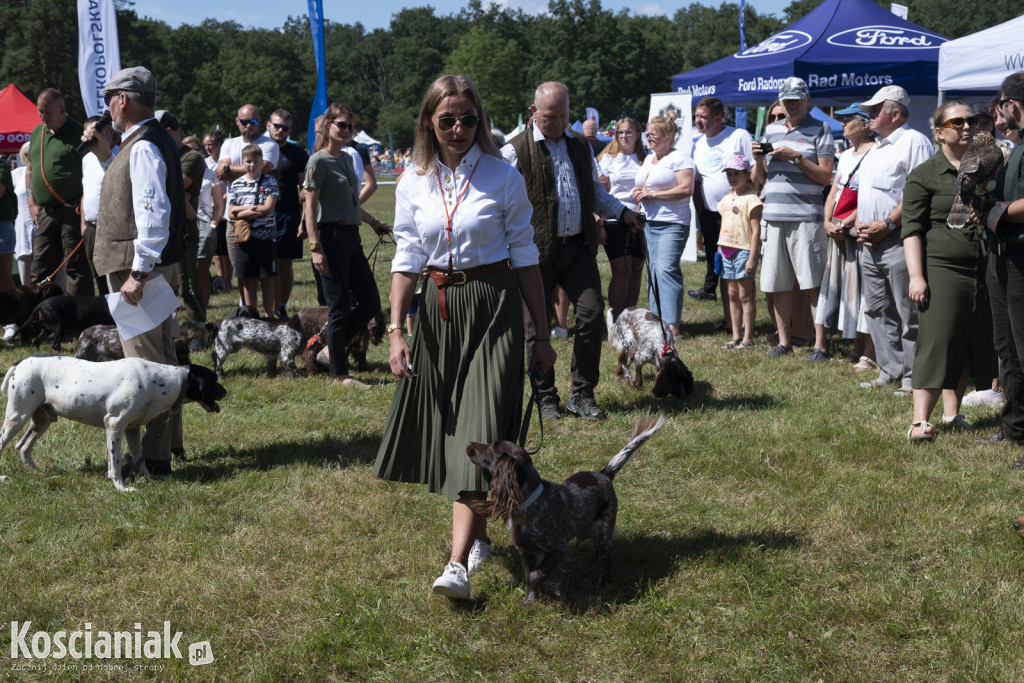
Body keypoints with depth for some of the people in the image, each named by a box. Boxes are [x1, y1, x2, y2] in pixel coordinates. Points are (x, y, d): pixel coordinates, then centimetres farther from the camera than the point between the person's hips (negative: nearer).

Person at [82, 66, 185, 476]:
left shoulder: (144, 147, -17)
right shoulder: (148, 141, 15)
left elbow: (153, 213, -26)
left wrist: (138, 273, -27)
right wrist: (104, 155, 20)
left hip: (142, 267, -11)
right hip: (151, 265, 11)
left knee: (146, 363, -8)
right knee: (160, 361, 17)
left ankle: (154, 458, -4)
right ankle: (165, 443, 28)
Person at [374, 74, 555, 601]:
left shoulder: (502, 177, -3)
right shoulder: (415, 182, 4)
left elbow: (524, 257, 1)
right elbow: (407, 260, 5)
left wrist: (543, 336, 3)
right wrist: (395, 330, -4)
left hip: (493, 306, -3)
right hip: (439, 308, 4)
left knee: (478, 431, -11)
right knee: (446, 426, 9)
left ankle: (458, 564, -15)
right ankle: (478, 536, 28)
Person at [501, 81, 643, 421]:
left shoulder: (580, 144, 14)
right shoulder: (516, 151, -2)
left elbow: (594, 190, 26)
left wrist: (621, 211, 14)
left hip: (578, 247, 4)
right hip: (536, 251, -4)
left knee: (592, 315, -2)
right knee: (537, 326, 3)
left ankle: (582, 394, 11)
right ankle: (545, 397, 18)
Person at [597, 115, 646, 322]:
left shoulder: (645, 158, 12)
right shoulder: (607, 159, 5)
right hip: (615, 220, -3)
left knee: (636, 270, 2)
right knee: (621, 271, -9)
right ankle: (615, 321, -3)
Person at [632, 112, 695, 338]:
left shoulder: (679, 158, -6)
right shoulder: (648, 159, 20)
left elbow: (686, 189, -16)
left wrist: (652, 194, -16)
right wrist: (638, 192, 7)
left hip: (672, 224, -9)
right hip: (649, 223, 9)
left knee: (666, 269, -17)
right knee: (653, 271, 7)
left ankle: (672, 325, -19)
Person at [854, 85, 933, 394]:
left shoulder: (914, 142, -7)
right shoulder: (876, 148, 22)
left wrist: (887, 224, -18)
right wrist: (859, 222, 10)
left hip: (899, 240, -9)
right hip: (870, 243, 10)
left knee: (909, 314, -6)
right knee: (877, 310, 10)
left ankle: (912, 378, -2)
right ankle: (889, 371, 17)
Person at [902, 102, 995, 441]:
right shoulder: (925, 175, 0)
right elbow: (912, 229, -5)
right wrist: (916, 276, -14)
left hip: (984, 272, 5)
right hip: (942, 270, -5)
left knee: (969, 346, 7)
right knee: (937, 343, -10)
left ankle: (952, 412, 19)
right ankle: (920, 421, -10)